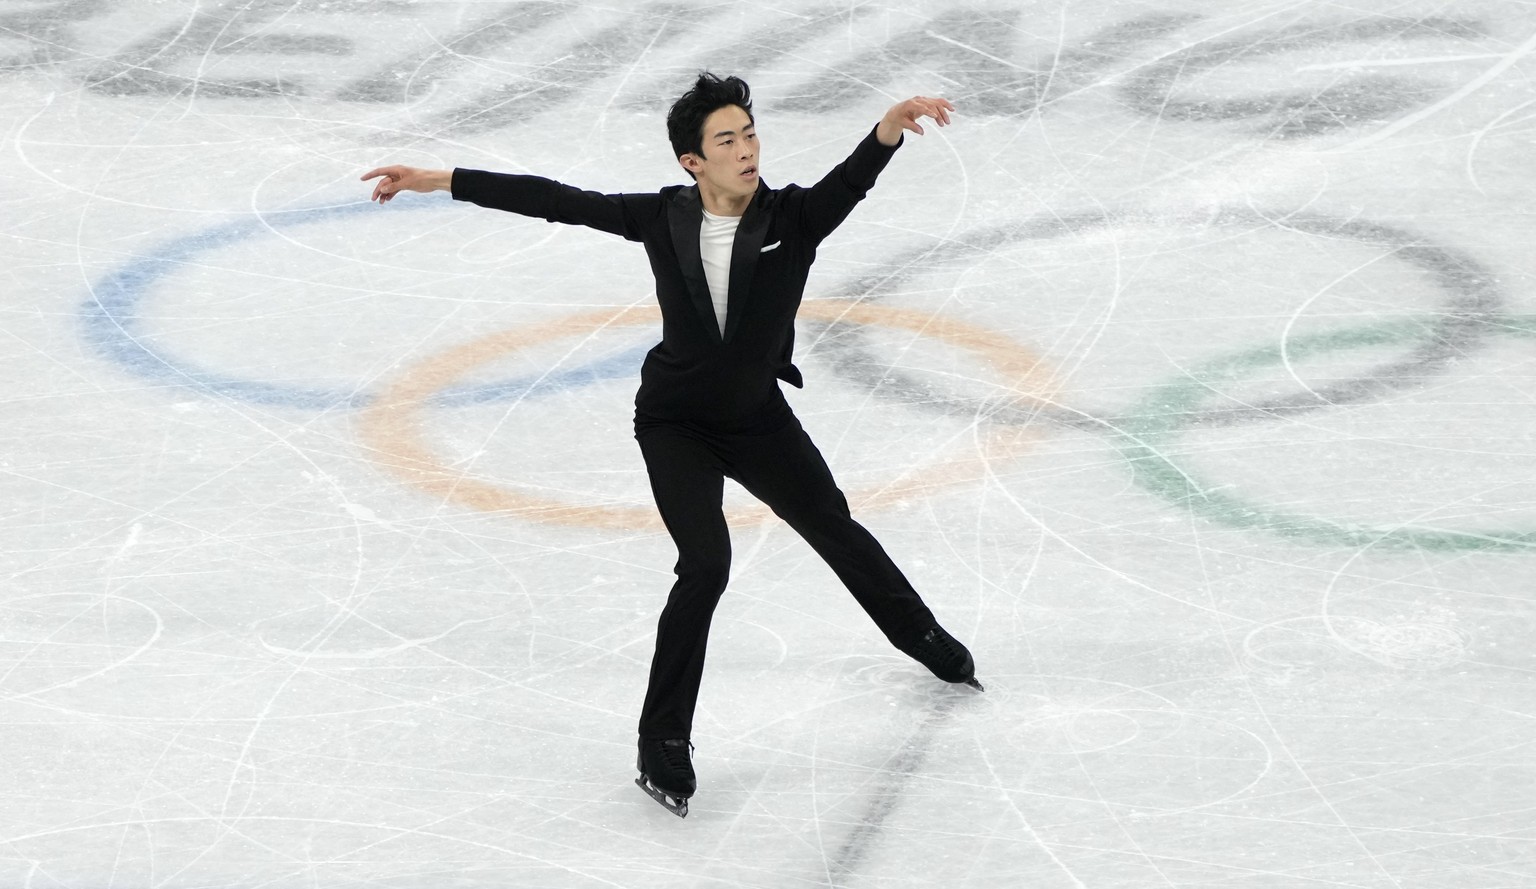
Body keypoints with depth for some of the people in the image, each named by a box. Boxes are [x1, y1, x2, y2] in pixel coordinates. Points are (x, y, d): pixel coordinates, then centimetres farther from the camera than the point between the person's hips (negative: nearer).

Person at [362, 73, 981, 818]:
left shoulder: (795, 217, -19)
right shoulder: (663, 218, -15)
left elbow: (853, 177, -39)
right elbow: (557, 201, -14)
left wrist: (890, 128, -62)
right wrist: (439, 181, -15)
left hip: (759, 419, 2)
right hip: (675, 423, -2)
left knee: (836, 532, 20)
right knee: (706, 563, -18)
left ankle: (923, 638, 48)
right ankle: (662, 745, -7)